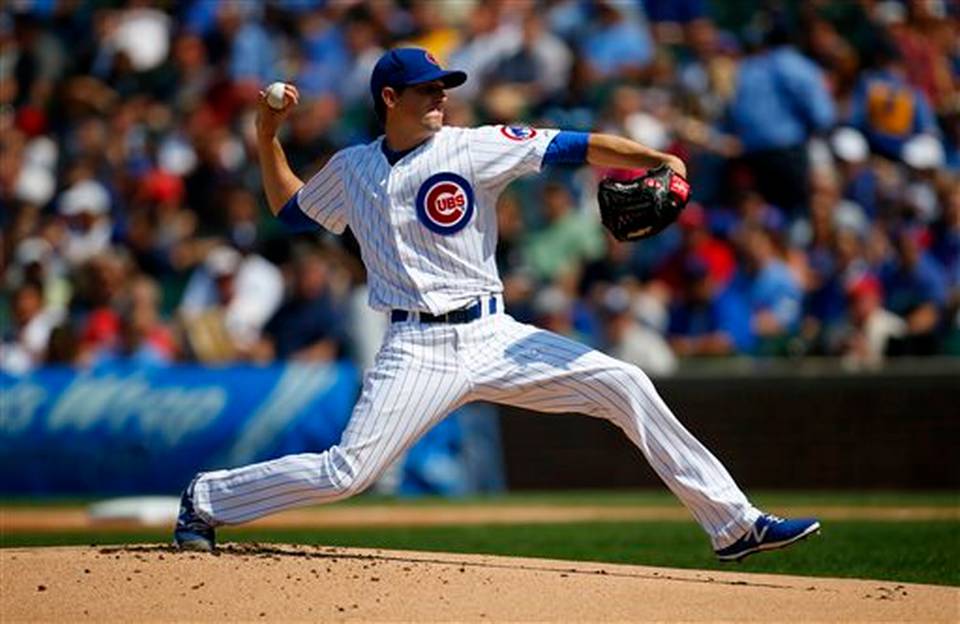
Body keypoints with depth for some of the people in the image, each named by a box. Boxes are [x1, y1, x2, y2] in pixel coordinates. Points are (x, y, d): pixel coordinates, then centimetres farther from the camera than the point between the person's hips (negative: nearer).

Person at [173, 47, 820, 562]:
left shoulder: (476, 147, 0)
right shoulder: (351, 169, 8)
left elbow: (578, 146, -8)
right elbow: (289, 208, 25)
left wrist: (655, 159, -22)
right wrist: (268, 137, 13)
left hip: (494, 337, 1)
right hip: (418, 350, -1)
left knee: (624, 385, -12)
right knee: (345, 473, -13)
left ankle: (734, 524, -7)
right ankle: (207, 498, 11)